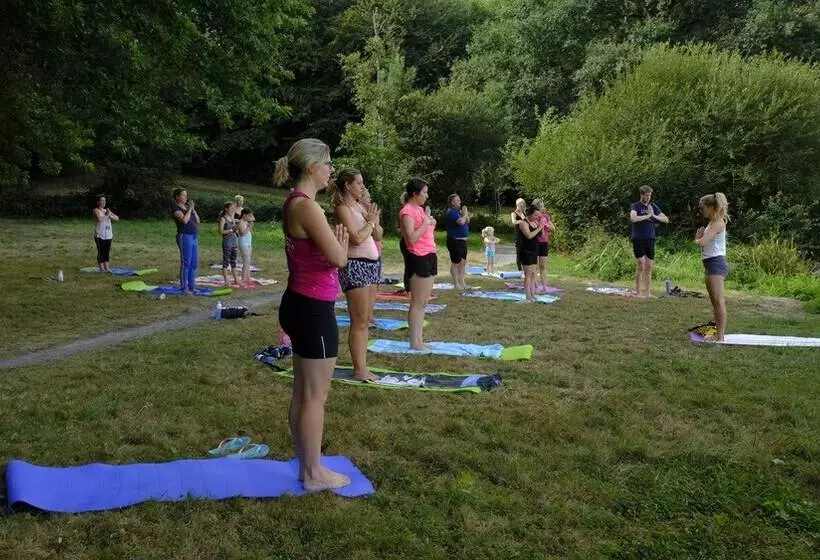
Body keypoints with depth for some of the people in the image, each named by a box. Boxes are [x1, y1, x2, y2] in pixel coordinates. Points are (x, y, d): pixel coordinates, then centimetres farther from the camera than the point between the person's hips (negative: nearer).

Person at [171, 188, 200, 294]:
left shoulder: (187, 207, 17)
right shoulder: (176, 208, -5)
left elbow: (198, 221, 13)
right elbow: (184, 220, -22)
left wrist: (193, 210, 2)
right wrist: (190, 209, -12)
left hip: (194, 237, 8)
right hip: (184, 236, -8)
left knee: (194, 263, 8)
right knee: (186, 263, -7)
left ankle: (192, 286, 15)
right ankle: (184, 287, -2)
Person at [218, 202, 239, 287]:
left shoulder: (233, 219, 13)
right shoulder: (223, 219, -6)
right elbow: (221, 232, -13)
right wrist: (231, 230, -17)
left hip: (234, 241, 7)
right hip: (227, 241, -7)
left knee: (233, 261, 11)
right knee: (226, 261, -3)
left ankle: (235, 279, 16)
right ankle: (226, 281, -2)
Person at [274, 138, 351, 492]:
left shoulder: (295, 203, 12)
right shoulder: (307, 206, -20)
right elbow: (338, 258, -20)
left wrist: (335, 239, 4)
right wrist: (341, 240, -1)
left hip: (301, 304, 10)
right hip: (313, 310, -10)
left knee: (303, 392, 18)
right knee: (315, 396, 2)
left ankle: (307, 465, 30)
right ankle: (314, 473, 15)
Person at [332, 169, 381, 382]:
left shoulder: (361, 206, 14)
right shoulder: (343, 208, -10)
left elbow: (377, 235, 16)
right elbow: (357, 238, -19)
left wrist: (374, 219, 0)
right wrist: (370, 221, -6)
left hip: (371, 264, 9)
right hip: (356, 266, -9)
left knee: (365, 321, 11)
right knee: (359, 322, -3)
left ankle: (363, 366, 17)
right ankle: (359, 369, 4)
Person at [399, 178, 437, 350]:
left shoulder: (420, 209, 16)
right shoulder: (407, 211, -12)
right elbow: (411, 237, -22)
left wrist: (430, 222, 8)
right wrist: (426, 223, -16)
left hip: (429, 256, 10)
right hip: (418, 258, -10)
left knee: (424, 301, 11)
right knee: (418, 302, -5)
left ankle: (420, 338, 17)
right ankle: (415, 342, 0)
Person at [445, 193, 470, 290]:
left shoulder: (458, 211, 14)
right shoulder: (451, 212, -15)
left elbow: (466, 222, 22)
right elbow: (461, 222, -29)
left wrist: (467, 215, 3)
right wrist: (465, 213, -11)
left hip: (462, 240, 10)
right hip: (455, 241, -10)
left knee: (463, 262, 15)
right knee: (455, 263, -2)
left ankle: (462, 282, 24)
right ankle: (456, 284, 5)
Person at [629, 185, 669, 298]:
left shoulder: (653, 206, 13)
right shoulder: (635, 206, -2)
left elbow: (666, 219, 10)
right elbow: (633, 218, -22)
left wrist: (654, 216, -6)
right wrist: (647, 216, -15)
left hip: (650, 239, 5)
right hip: (638, 239, -5)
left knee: (649, 266, 6)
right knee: (640, 266, -7)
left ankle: (647, 292, 11)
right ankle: (638, 292, -2)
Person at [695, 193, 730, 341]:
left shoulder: (717, 223, -14)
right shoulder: (712, 223, 17)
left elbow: (702, 242, -24)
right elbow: (703, 240, 14)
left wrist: (697, 239, -3)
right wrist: (700, 236, -6)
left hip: (716, 263, -11)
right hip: (712, 264, 11)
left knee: (718, 301, -9)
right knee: (715, 301, 17)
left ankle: (720, 336, -9)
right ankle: (718, 331, 26)